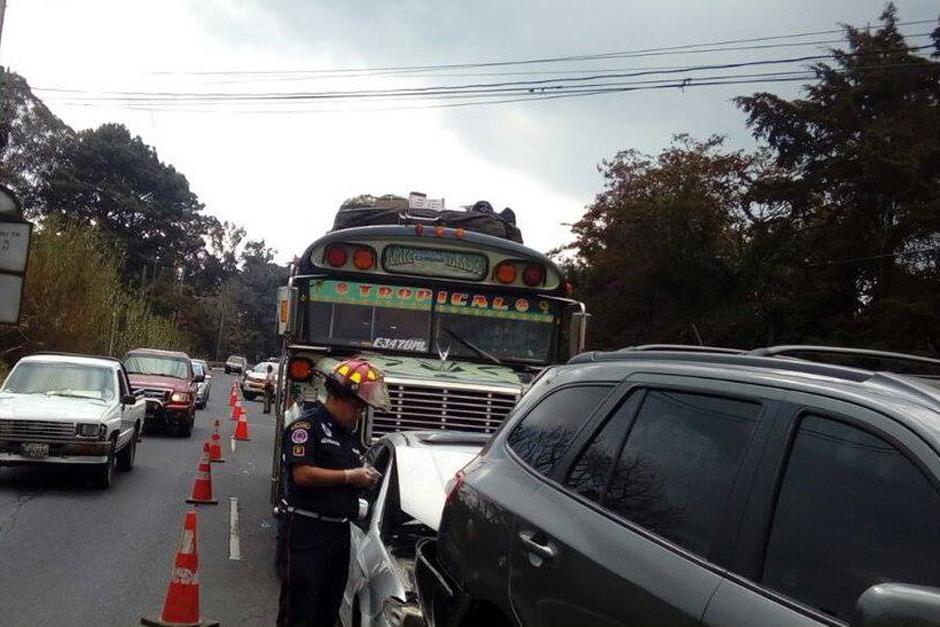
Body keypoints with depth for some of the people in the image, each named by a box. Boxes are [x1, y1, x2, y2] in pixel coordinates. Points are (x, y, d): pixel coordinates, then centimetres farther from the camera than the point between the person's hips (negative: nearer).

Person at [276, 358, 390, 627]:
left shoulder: (350, 435, 17)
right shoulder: (307, 425, -9)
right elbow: (303, 474, -20)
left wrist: (366, 478, 4)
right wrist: (350, 476, -16)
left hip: (339, 531, 8)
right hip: (306, 531, -8)